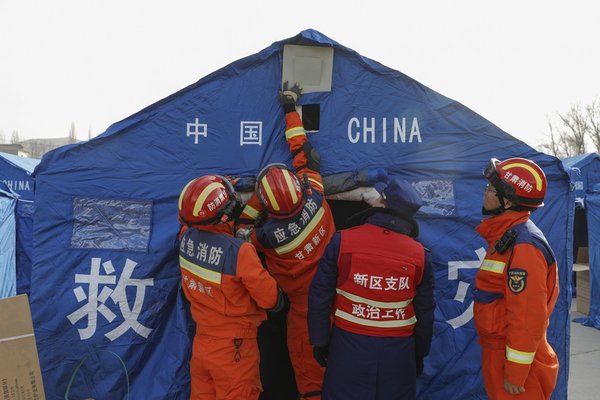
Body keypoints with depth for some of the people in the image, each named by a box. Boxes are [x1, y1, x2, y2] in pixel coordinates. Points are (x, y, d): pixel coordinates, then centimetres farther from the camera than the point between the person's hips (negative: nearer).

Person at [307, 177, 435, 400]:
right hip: (398, 350, 2)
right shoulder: (420, 254, -7)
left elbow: (320, 297, -8)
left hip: (348, 345, -1)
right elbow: (425, 312, 1)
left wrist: (320, 341, 5)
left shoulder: (343, 241, -13)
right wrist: (420, 354, 16)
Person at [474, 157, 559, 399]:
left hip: (513, 358, -9)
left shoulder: (523, 246, -22)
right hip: (497, 352, 9)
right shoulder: (506, 236, 9)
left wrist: (516, 374, -20)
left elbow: (528, 316, -25)